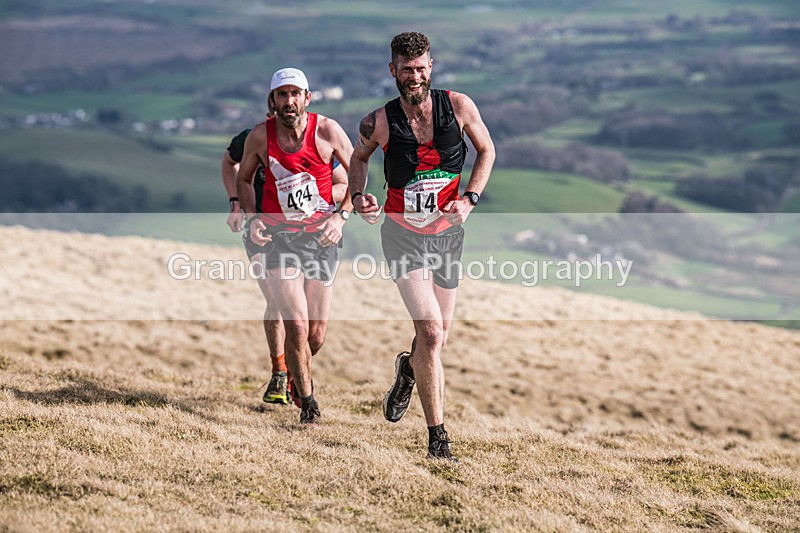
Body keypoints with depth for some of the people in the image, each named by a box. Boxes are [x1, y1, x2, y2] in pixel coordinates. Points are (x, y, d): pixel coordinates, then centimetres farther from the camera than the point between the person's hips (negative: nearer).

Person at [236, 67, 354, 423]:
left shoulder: (327, 130, -8)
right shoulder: (259, 137, -5)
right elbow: (243, 178, 14)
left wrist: (341, 216, -7)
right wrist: (251, 218, -1)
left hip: (320, 236, 1)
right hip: (277, 235, -1)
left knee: (317, 331, 3)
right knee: (296, 324, -14)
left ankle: (300, 373, 39)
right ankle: (307, 401, 7)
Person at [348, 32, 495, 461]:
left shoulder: (459, 107, -9)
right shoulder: (380, 122, -11)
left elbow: (486, 151, 7)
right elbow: (359, 156, 10)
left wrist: (470, 200, -6)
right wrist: (357, 196, -8)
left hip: (448, 233, 3)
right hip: (403, 235, -3)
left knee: (438, 335, 14)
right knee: (431, 332, -17)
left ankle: (408, 370, 51)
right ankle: (437, 435, -8)